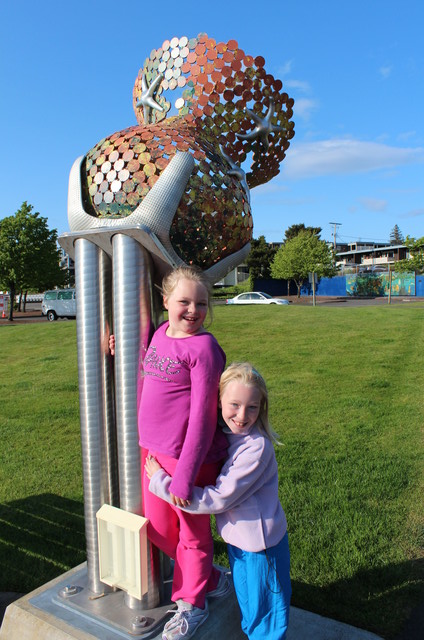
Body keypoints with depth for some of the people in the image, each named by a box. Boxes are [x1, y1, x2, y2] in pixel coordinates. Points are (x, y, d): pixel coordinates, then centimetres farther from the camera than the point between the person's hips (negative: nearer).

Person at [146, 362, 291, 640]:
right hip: (237, 540, 7)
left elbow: (218, 499, -30)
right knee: (246, 610, 28)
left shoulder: (257, 447, -29)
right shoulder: (220, 433, -7)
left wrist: (160, 481, -26)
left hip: (261, 546, -7)